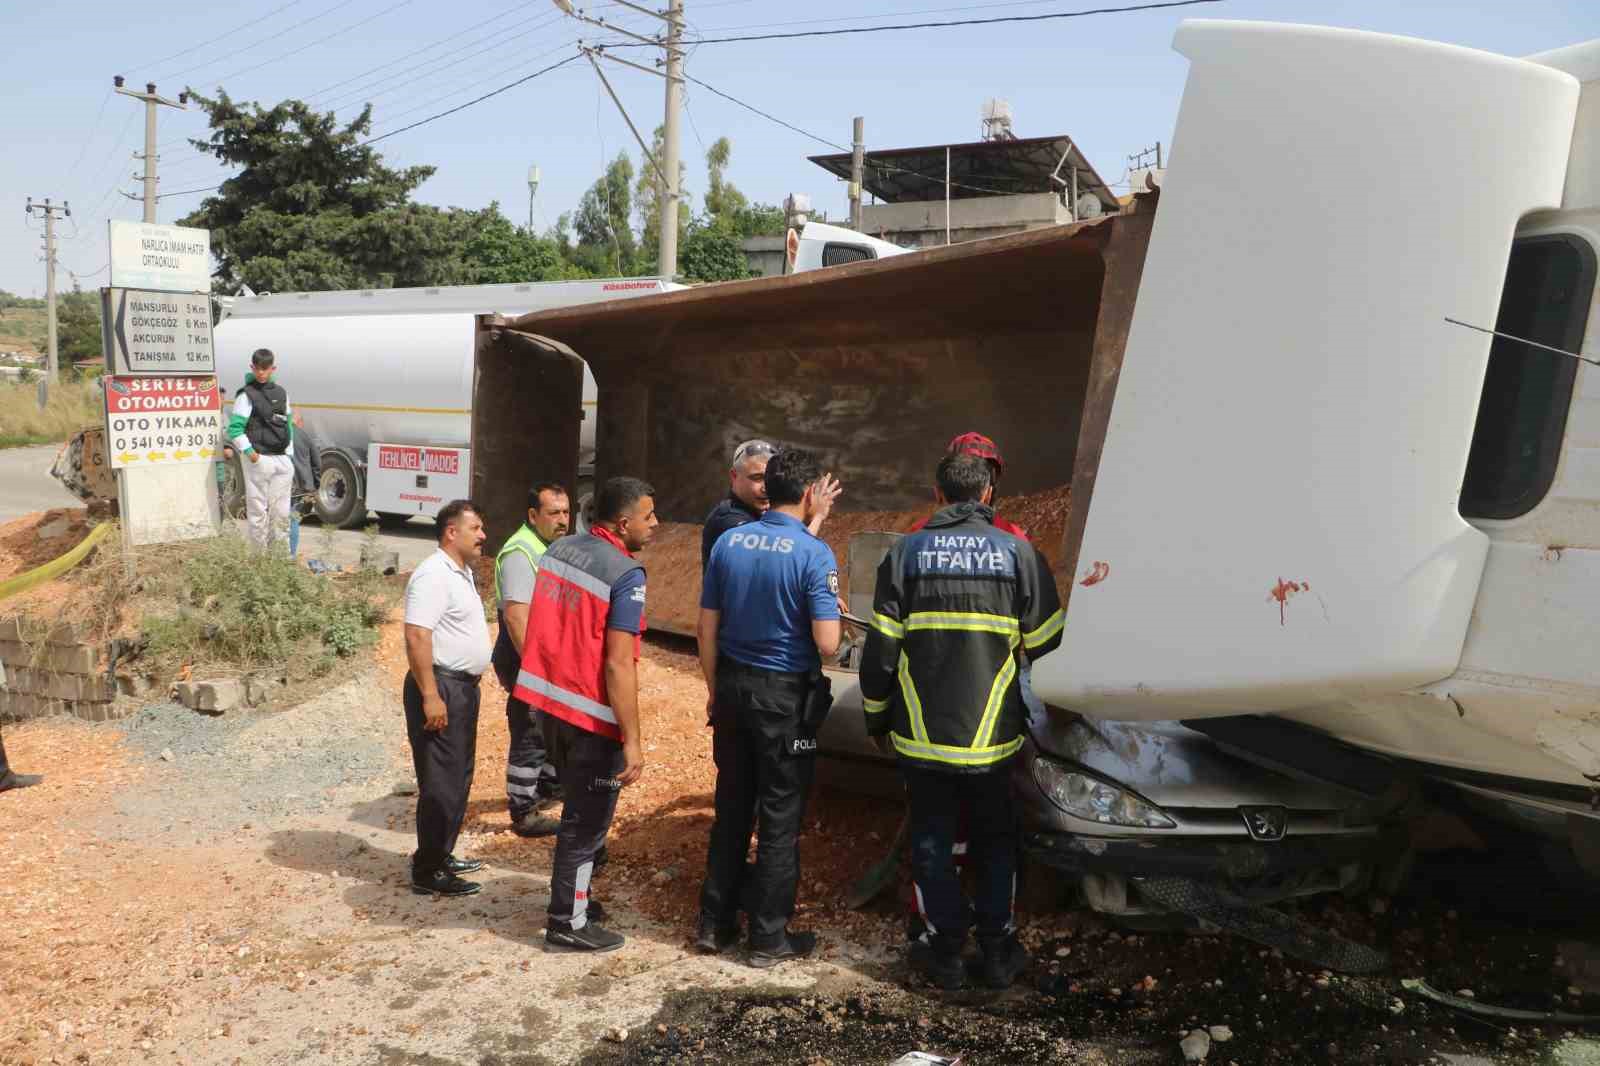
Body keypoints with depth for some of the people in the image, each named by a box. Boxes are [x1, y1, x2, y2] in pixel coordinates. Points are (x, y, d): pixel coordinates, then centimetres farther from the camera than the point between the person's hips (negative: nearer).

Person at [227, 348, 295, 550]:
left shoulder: (281, 393, 14)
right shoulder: (246, 395, -2)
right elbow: (235, 429, -6)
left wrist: (289, 455, 13)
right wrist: (248, 452, -16)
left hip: (282, 460, 5)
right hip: (258, 460, -5)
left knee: (282, 511, 7)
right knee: (258, 510, -2)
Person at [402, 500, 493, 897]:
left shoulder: (462, 572, 14)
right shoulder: (434, 575, -18)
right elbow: (417, 637, -24)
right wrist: (430, 696, -26)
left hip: (463, 685, 10)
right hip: (440, 686, -10)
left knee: (458, 778, 18)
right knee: (441, 783, -5)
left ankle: (442, 855, 29)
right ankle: (428, 872, 4)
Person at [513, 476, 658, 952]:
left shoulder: (559, 549, 5)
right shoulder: (626, 575, -20)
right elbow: (618, 666, -23)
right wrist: (632, 740, -19)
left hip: (549, 700, 8)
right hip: (592, 715, -8)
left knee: (578, 811, 25)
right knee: (586, 823, 7)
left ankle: (574, 898, 39)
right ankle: (568, 925, 19)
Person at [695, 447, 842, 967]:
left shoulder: (728, 542, 2)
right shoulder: (814, 553, -14)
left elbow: (707, 627, 6)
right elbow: (827, 644, -19)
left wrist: (715, 689, 15)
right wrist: (834, 610, 2)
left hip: (734, 688, 5)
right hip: (785, 695, -5)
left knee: (731, 808, 16)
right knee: (781, 817, 6)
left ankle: (715, 923, 25)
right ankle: (770, 936, 16)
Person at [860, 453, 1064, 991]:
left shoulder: (905, 552, -3)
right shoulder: (1018, 552, -4)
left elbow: (880, 649, -3)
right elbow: (1046, 644, 0)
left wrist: (877, 718, 10)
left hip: (921, 734, 0)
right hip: (991, 734, 0)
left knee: (932, 839, 14)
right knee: (995, 839, 18)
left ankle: (947, 950, 21)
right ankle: (997, 949, 23)